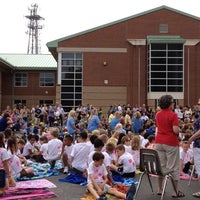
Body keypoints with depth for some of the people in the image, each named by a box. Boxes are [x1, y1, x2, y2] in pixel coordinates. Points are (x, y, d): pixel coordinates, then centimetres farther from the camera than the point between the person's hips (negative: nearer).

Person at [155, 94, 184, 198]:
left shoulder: (158, 114, 6)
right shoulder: (173, 115, -15)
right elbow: (176, 130, -20)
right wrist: (180, 130, 0)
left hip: (159, 142, 6)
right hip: (171, 143, -6)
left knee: (160, 166, 14)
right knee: (174, 167, 3)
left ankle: (159, 189, 21)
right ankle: (175, 191, 10)